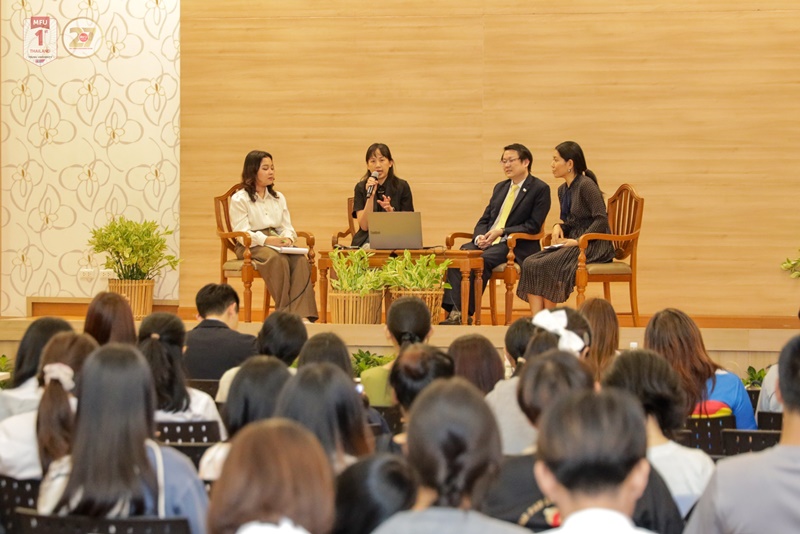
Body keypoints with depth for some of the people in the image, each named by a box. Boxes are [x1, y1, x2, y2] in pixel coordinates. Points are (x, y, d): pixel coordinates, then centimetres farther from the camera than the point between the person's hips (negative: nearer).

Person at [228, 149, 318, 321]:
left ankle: (302, 313, -42)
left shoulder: (279, 198, 22)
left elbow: (288, 227, 15)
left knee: (300, 259, -30)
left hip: (277, 244, 5)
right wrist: (268, 240, -25)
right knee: (278, 259, -38)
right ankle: (286, 312, -35)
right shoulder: (239, 199, 2)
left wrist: (287, 239, -11)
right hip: (251, 247, -5)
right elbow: (243, 234, -9)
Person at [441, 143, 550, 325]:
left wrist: (502, 232, -17)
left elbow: (533, 225, -9)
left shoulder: (540, 189, -1)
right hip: (487, 241, 7)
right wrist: (479, 236, -5)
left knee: (482, 260, -33)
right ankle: (454, 311, -31)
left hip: (516, 246, -6)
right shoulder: (500, 188, 22)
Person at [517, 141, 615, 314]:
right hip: (574, 243, 9)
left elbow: (601, 220, -17)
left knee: (545, 266, -25)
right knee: (530, 263, -14)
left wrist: (578, 241, -20)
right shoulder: (563, 190, 16)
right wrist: (558, 227, 3)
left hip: (593, 245, -8)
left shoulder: (586, 185, -12)